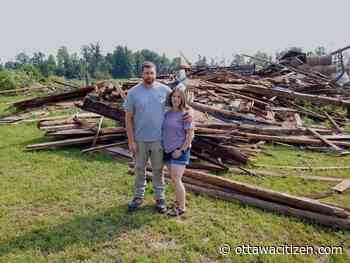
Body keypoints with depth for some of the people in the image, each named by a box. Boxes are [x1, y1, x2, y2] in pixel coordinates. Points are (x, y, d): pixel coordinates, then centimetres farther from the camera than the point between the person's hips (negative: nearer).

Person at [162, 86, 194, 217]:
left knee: (176, 179, -6)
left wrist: (181, 150, -16)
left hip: (180, 151, -7)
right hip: (168, 151, 7)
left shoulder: (185, 114, -12)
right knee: (173, 178, 15)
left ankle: (181, 207, 9)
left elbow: (190, 134, -13)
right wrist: (164, 147, 10)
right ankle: (180, 201, 34)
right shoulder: (168, 113, 7)